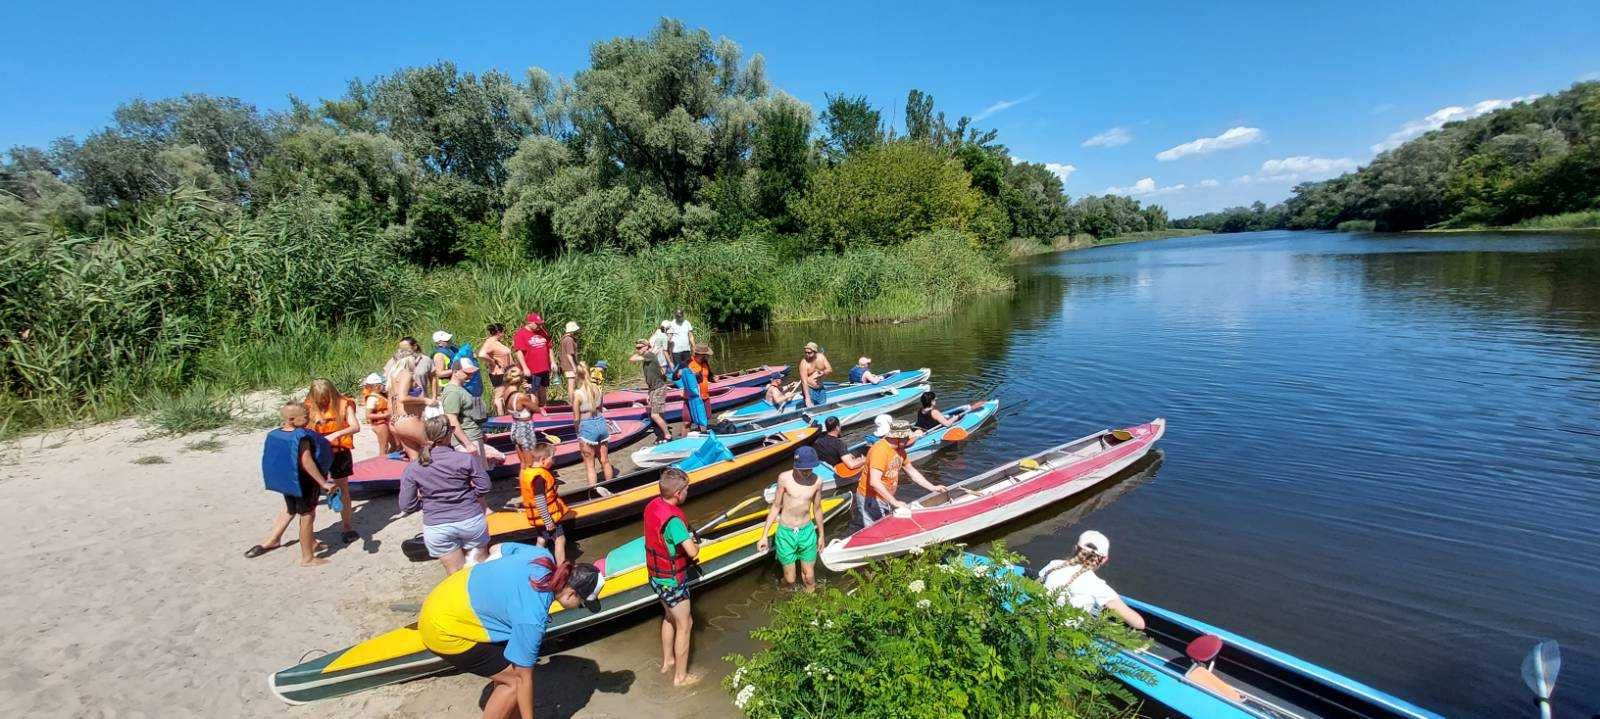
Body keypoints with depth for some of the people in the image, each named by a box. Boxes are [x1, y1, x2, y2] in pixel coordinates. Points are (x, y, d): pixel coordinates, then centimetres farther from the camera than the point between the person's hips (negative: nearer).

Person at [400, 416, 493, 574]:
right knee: (481, 564, 19)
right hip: (470, 521, -1)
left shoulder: (412, 469, -5)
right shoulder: (466, 458, -10)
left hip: (437, 529, 1)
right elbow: (484, 488, -7)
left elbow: (407, 506, -2)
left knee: (456, 572, 12)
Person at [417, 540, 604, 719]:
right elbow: (524, 678, -17)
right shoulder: (532, 619, -29)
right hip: (446, 631, -8)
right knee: (515, 680, -3)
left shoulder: (542, 554, -13)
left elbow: (497, 549, 6)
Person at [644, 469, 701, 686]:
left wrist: (686, 539, 1)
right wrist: (695, 544, -13)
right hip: (672, 581, -8)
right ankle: (681, 676, 24)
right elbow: (692, 551, -36)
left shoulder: (652, 505, -6)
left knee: (669, 617, 28)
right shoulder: (673, 520, -33)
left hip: (656, 576, 8)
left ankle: (667, 661, 45)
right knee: (684, 625, 10)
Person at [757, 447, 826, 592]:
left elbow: (817, 509, 8)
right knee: (790, 580, 6)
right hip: (786, 532, -1)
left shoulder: (817, 482, -7)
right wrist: (764, 535, -3)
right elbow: (776, 506, -4)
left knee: (809, 577, 6)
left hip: (807, 532, 2)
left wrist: (821, 534, 18)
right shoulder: (784, 478, -14)